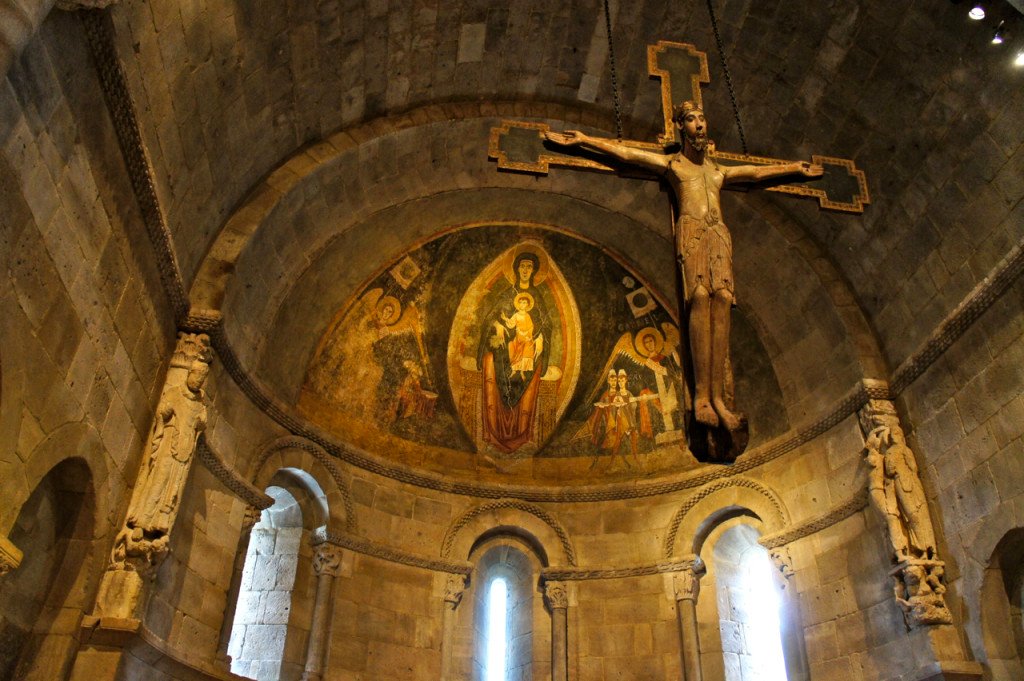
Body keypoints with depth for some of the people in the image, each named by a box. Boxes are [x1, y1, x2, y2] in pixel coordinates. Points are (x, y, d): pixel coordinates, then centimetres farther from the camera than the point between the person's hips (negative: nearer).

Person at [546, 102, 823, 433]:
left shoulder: (719, 170, 33)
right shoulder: (671, 163, 21)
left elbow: (759, 172, 45)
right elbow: (623, 151, 16)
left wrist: (795, 167, 52)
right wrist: (583, 140, 10)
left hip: (719, 234, 4)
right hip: (691, 229, -4)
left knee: (721, 301, -17)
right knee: (700, 297, -25)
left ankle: (717, 397, -24)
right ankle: (702, 396, -30)